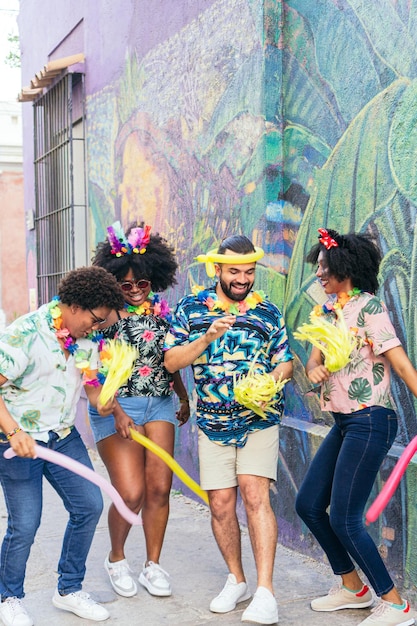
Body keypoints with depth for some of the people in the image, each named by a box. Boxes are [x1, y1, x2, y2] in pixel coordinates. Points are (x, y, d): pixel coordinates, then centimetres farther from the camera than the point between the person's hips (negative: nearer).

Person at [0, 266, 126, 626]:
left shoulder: (84, 338, 4)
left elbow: (90, 382, 14)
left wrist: (106, 402, -6)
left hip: (64, 437, 7)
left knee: (89, 505, 4)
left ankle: (69, 590, 22)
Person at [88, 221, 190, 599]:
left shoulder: (160, 310, 5)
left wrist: (183, 397, 25)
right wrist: (115, 412, -24)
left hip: (159, 404, 4)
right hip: (115, 408, -4)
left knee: (159, 488, 1)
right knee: (131, 493, -8)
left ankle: (153, 565, 18)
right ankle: (116, 558, 20)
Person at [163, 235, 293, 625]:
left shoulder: (268, 312, 3)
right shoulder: (191, 308, 1)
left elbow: (285, 362, 9)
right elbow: (171, 360, -4)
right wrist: (208, 337, -19)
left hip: (259, 421, -1)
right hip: (213, 424, 1)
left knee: (255, 496, -14)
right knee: (221, 505, 4)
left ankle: (265, 593, -13)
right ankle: (236, 581, 24)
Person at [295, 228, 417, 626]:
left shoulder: (368, 307, -12)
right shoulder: (330, 310, 12)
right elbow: (314, 358, 8)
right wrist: (313, 369, -15)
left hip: (370, 421, -9)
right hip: (344, 423, 9)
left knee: (344, 518, -7)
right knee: (308, 505, 13)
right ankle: (352, 587, 28)